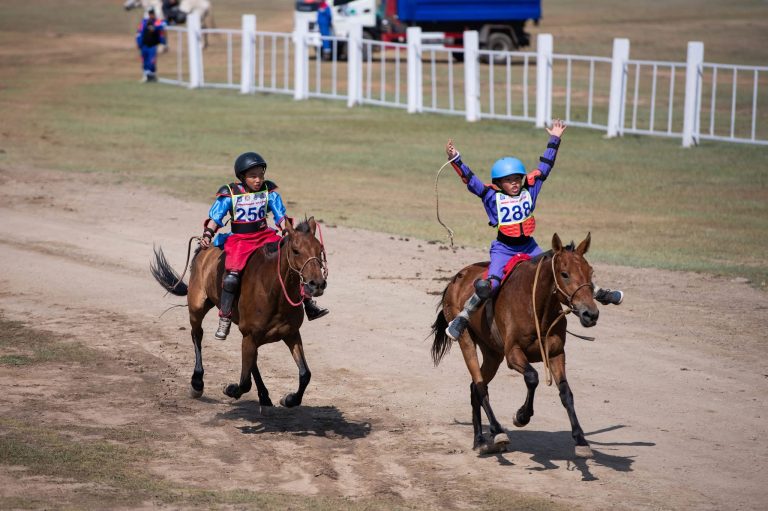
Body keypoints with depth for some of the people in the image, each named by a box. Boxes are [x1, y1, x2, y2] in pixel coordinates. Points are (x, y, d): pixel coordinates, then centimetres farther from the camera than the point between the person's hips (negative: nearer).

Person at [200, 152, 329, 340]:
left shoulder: (269, 191, 2)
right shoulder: (230, 193, -5)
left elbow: (280, 216, 5)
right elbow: (214, 218, -3)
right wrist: (207, 235, -18)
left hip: (264, 235, 3)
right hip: (239, 239, -3)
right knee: (231, 277, -25)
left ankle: (309, 305, 3)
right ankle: (224, 319, -12)